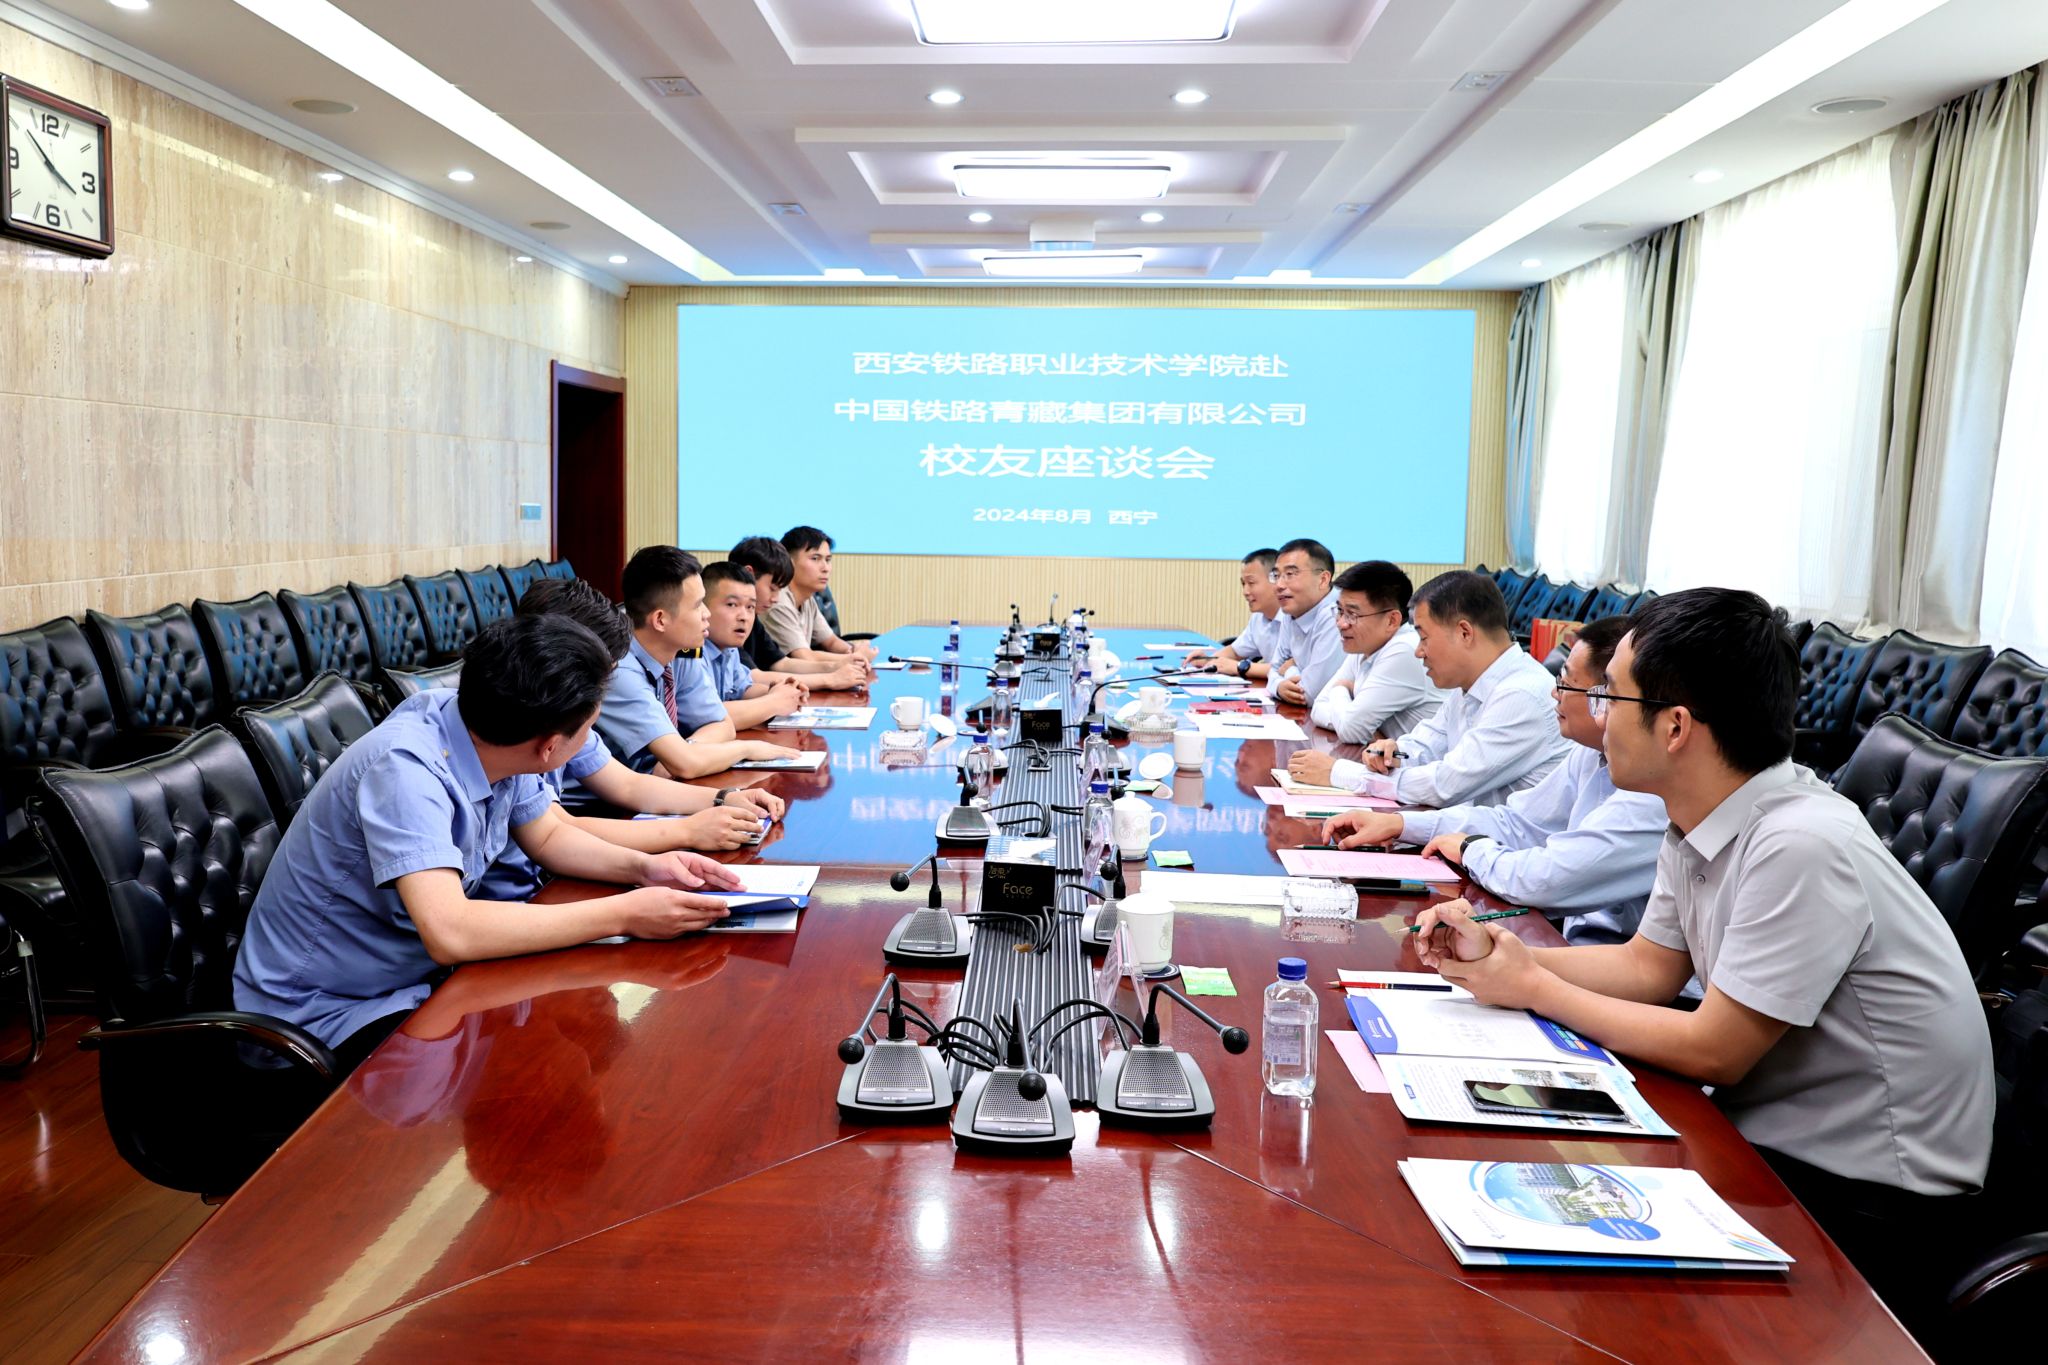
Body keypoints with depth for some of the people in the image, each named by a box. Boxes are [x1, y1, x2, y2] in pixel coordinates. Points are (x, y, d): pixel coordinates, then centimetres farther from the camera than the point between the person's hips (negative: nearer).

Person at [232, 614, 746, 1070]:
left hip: (418, 974, 8)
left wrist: (644, 867, -11)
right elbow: (449, 933, -42)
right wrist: (624, 915, -37)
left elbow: (548, 836, 9)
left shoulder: (492, 737, -8)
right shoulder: (405, 768, -32)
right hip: (324, 1013, -8)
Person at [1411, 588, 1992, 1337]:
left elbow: (1712, 1052, -22)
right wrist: (1493, 952, -4)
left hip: (1865, 1204, -7)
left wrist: (1535, 988, -11)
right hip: (1767, 1134, 7)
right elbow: (1648, 966, 9)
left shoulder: (1800, 848, -28)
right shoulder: (1699, 824, -2)